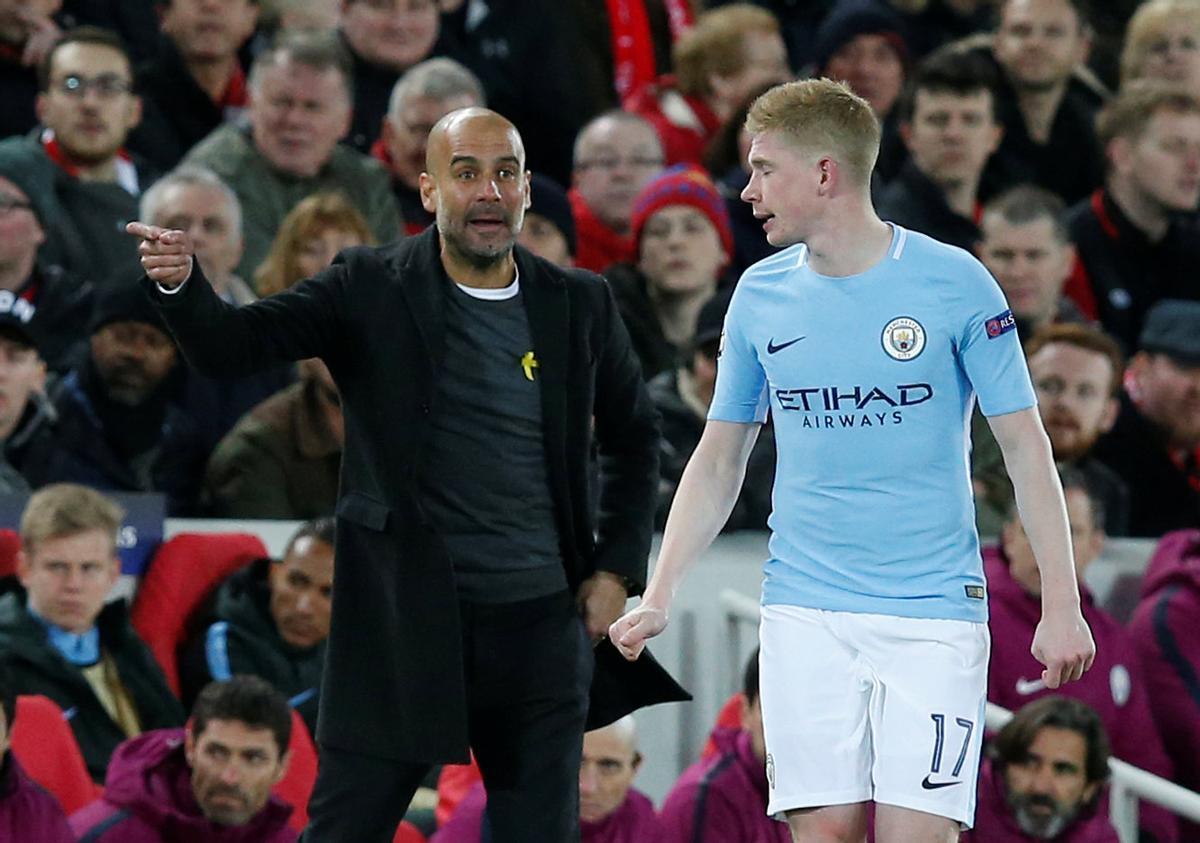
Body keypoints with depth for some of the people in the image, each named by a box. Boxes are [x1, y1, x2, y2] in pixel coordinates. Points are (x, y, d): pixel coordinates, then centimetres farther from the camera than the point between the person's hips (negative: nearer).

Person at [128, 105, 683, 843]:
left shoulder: (580, 305, 6)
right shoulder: (372, 290, -2)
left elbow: (636, 437, 19)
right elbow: (231, 345, -11)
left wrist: (617, 570, 9)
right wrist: (180, 282, -32)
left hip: (541, 624, 2)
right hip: (405, 622, -2)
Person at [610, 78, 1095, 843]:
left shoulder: (955, 283, -6)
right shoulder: (761, 295, 6)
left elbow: (1026, 447, -3)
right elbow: (719, 462, 14)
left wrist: (1062, 606, -8)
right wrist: (659, 599, 5)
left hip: (933, 610, -3)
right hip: (804, 612, 3)